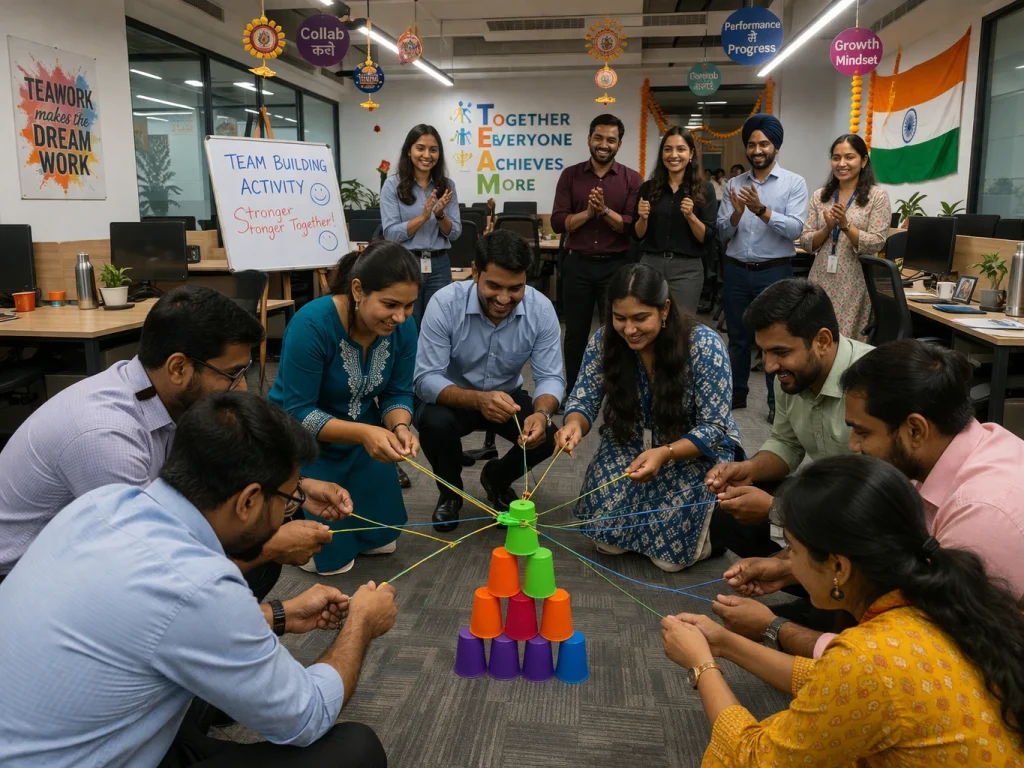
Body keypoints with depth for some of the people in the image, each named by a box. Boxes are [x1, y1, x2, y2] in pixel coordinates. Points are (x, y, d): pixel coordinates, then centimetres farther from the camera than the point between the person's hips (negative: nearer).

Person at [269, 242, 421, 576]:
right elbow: (296, 413, -29)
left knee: (382, 539, 11)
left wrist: (399, 427, -29)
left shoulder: (402, 328, -15)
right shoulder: (311, 325, -31)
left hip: (362, 437, 6)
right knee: (330, 555, -6)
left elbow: (398, 394, -6)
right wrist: (364, 433, -41)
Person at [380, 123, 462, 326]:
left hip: (439, 266, 3)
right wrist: (424, 216, -22)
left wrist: (440, 215, -16)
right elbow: (390, 234, -11)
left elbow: (454, 234, 4)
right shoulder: (393, 185, -4)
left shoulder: (447, 185, 5)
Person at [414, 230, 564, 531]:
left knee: (548, 434, -23)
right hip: (453, 399, -2)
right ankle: (450, 491, 2)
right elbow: (426, 380, -28)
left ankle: (497, 478, 13)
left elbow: (550, 377, -17)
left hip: (508, 398, 3)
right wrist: (478, 400, -46)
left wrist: (541, 413, -41)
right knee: (434, 422, -34)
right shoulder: (445, 304, -26)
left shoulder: (541, 309, -19)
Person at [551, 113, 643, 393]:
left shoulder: (631, 179, 0)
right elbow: (558, 222, -4)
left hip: (616, 265, -1)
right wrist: (589, 212, -17)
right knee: (575, 333, 10)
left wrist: (605, 210, -21)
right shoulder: (570, 175, 3)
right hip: (578, 264, 1)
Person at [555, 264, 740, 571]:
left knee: (669, 554, -13)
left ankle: (708, 517, 18)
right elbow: (584, 400, -9)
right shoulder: (604, 341, -15)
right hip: (630, 444, 3)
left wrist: (664, 454, -40)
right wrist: (574, 425, -34)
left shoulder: (704, 346, -25)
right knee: (608, 539, -9)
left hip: (698, 451, -3)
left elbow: (714, 429, -23)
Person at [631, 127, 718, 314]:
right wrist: (643, 218, -12)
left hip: (688, 268, -1)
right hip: (650, 264, 1)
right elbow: (637, 235, 7)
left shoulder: (704, 189, 0)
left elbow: (707, 238, -3)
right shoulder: (648, 188, 4)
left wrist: (690, 216, -18)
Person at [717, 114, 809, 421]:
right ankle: (736, 394, 28)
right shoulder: (733, 184, 5)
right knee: (738, 337, 14)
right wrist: (737, 213, -20)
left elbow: (795, 229, -16)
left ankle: (777, 401, 16)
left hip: (775, 272, -3)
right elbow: (722, 232, 0)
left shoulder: (794, 183, -3)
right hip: (736, 271, 3)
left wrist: (762, 210, -27)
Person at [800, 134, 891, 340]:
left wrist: (845, 225, -19)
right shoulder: (819, 196, 8)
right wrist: (827, 228, -12)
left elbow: (876, 244, -8)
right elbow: (805, 242, 5)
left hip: (855, 285, -3)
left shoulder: (877, 195, -2)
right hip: (821, 282, 3)